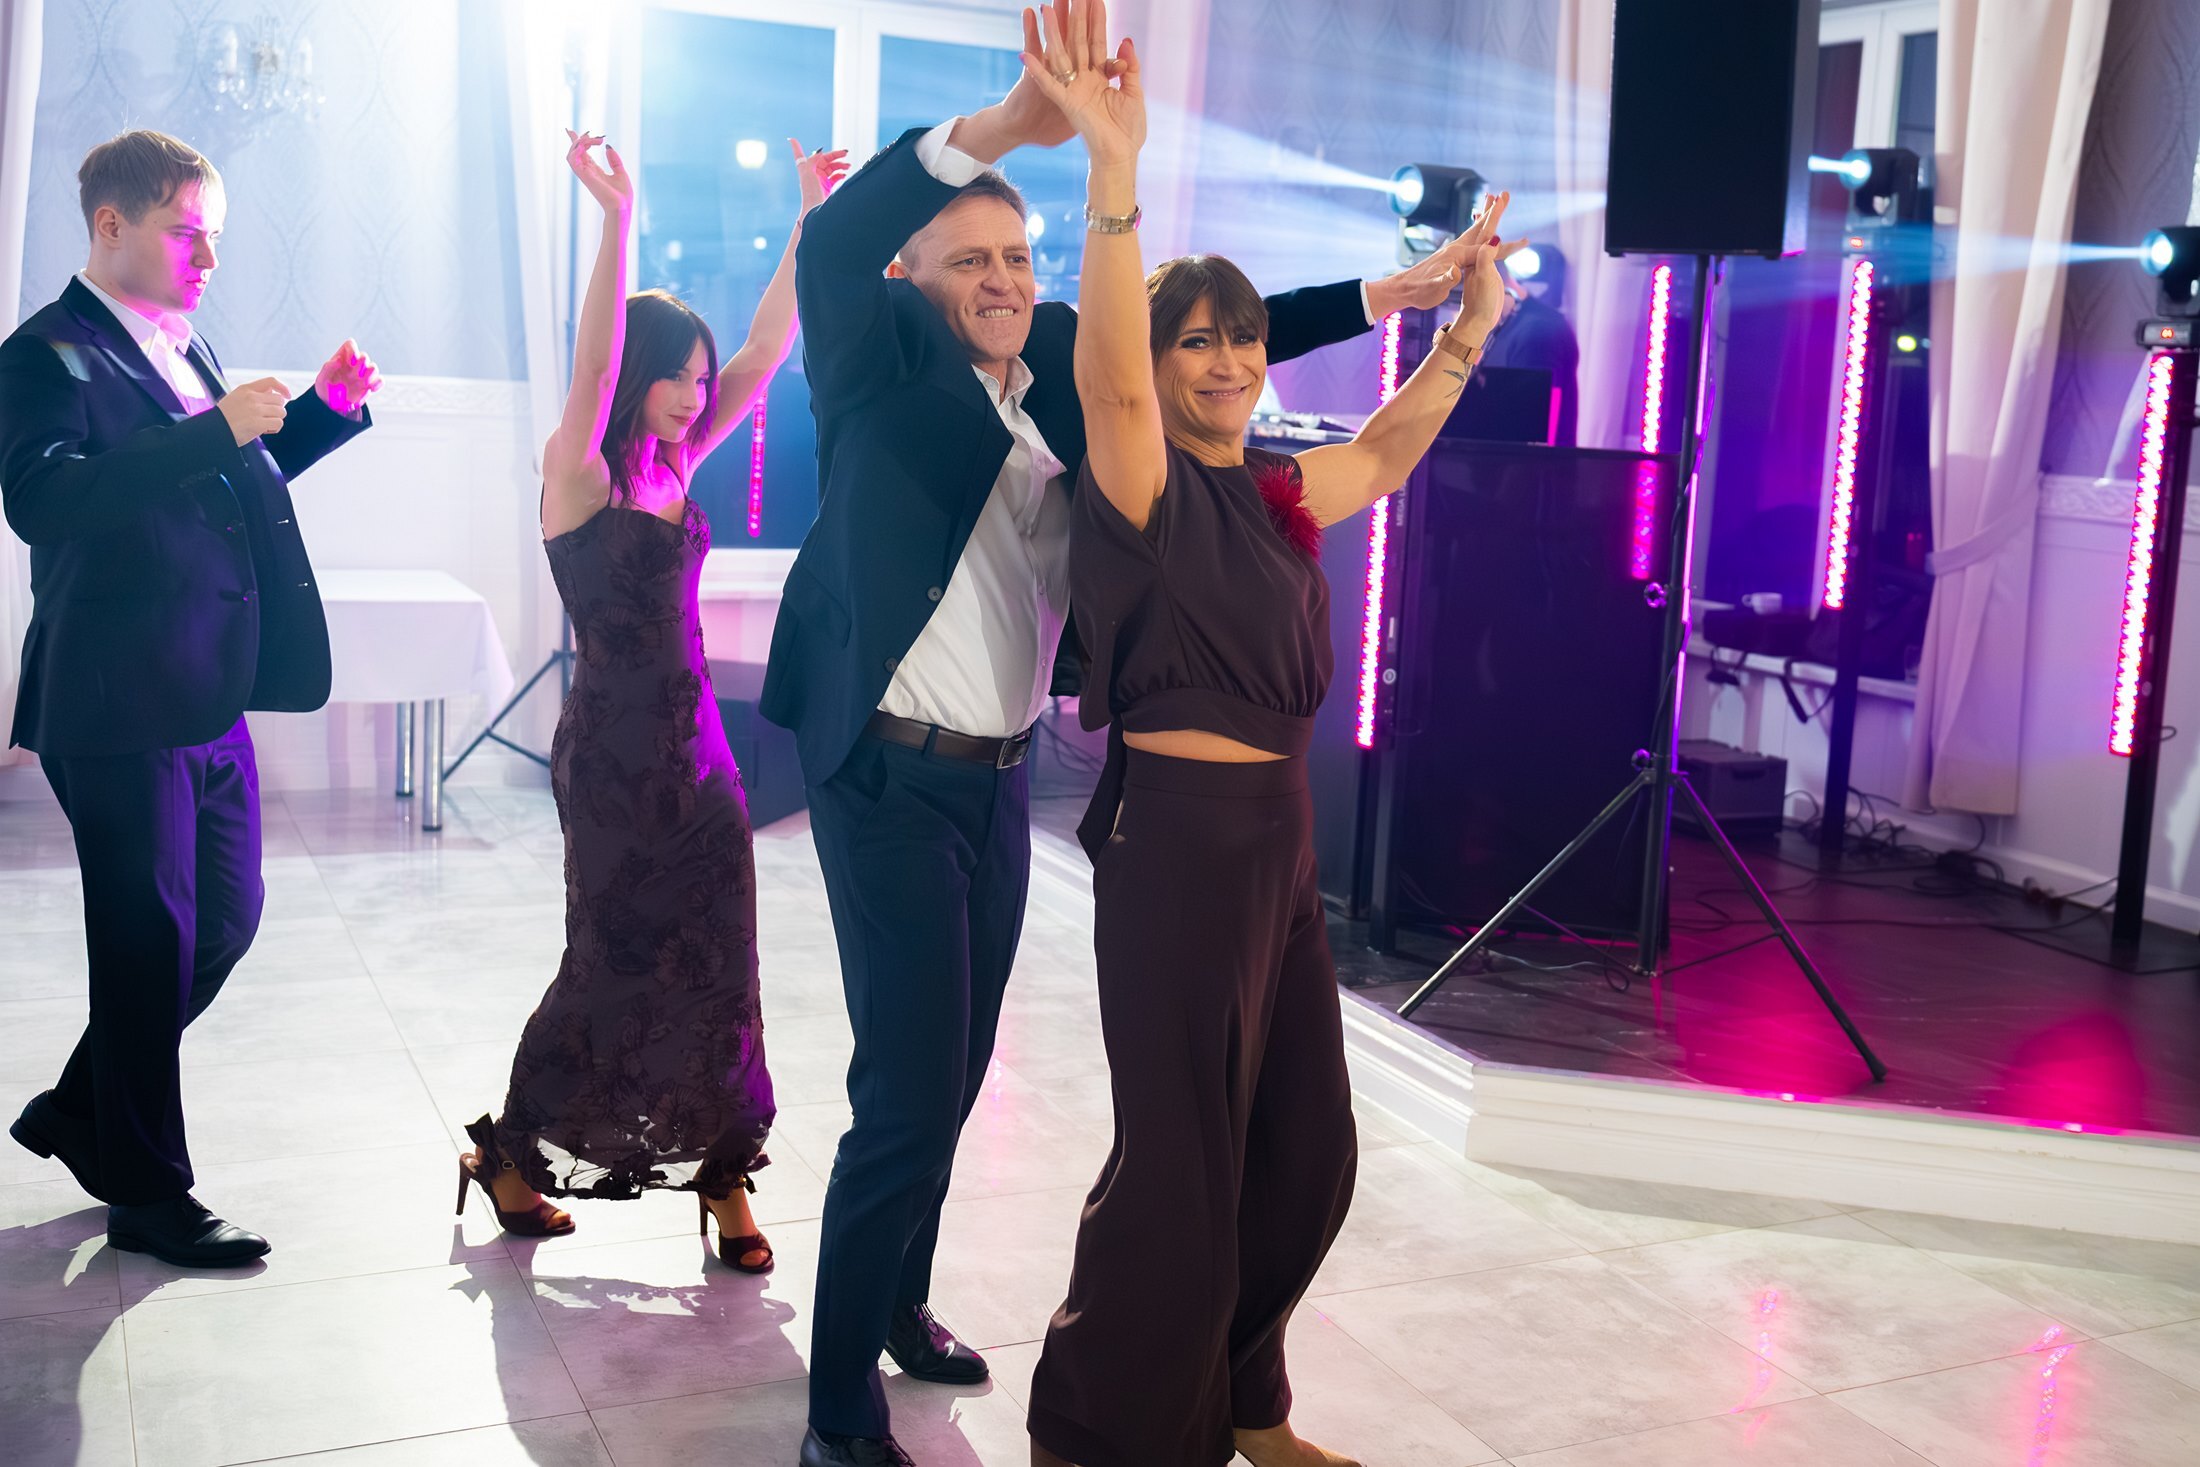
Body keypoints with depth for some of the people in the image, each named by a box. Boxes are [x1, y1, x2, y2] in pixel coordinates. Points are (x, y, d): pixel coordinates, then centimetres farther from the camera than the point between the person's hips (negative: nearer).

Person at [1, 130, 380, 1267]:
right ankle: (147, 1193, 16)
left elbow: (240, 478, 27)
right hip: (118, 705, -8)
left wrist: (327, 407, 11)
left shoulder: (185, 349, 15)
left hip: (211, 697, 8)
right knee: (149, 941, 1)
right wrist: (213, 429, -32)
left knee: (226, 919, 14)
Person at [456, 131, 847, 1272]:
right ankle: (508, 1152, 25)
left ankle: (722, 1175, 16)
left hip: (693, 739, 6)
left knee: (714, 961, 6)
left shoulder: (675, 468, 8)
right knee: (616, 962, 4)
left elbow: (764, 353, 5)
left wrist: (810, 221, 0)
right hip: (613, 747, -6)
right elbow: (592, 366, -27)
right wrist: (617, 219, -36)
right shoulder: (577, 473, -8)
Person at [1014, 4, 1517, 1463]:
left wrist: (1469, 326, 24)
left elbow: (1382, 457, 29)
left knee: (1306, 1155, 15)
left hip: (1280, 838, 8)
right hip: (1179, 837, -8)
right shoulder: (1145, 486, -9)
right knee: (1180, 1164, -1)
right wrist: (1116, 177, -41)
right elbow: (1111, 384, -29)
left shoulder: (1273, 495, 12)